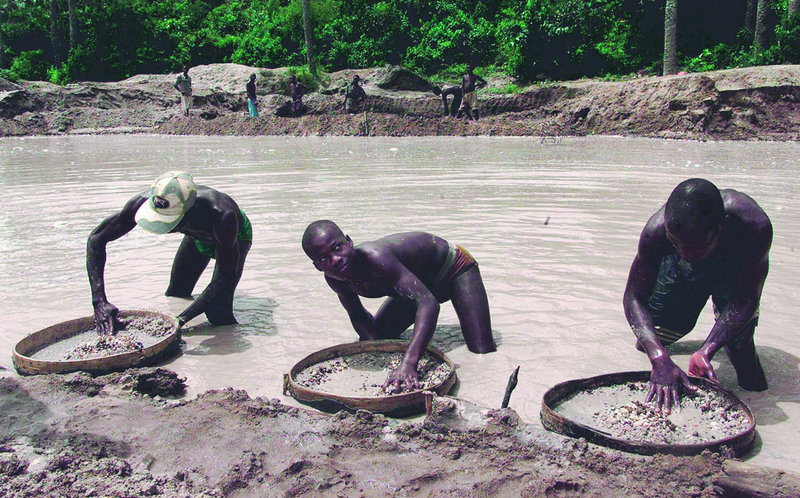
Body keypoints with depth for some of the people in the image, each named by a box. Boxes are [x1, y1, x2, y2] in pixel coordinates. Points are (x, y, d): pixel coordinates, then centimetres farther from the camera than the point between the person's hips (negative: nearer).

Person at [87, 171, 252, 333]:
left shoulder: (221, 214, -49)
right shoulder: (142, 202, -37)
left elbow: (227, 277, -39)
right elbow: (96, 238, -26)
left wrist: (182, 319, -46)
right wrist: (99, 301, -36)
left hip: (236, 235, -4)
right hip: (197, 236, 4)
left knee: (218, 314, -17)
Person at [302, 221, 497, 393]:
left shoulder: (374, 256, -44)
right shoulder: (335, 279, -21)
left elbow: (428, 303, -52)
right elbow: (359, 317, -2)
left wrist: (408, 363, -63)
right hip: (418, 282, 6)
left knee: (483, 352, -17)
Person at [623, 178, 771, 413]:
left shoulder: (755, 227, -43)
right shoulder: (657, 230, -40)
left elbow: (747, 298, -31)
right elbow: (634, 298, -31)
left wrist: (705, 352, -43)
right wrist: (660, 359, -46)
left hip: (737, 265, 0)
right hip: (682, 270, 1)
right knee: (654, 336, -5)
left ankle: (739, 346, 18)